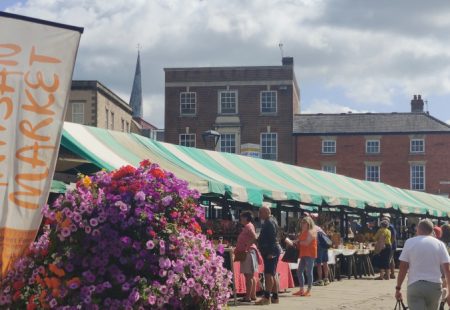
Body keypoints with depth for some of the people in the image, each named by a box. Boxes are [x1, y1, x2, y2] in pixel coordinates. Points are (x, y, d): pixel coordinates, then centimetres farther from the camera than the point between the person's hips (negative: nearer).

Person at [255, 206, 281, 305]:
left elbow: (272, 238, -21)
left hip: (270, 252, -11)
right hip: (271, 251, 11)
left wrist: (270, 252, -25)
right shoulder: (268, 222, 19)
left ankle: (267, 297, -19)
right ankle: (275, 297, 16)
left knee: (269, 274, -14)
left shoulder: (270, 222, -13)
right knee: (272, 274, 12)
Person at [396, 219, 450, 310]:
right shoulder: (440, 244, 4)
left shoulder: (409, 242, 1)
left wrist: (398, 288, 4)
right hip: (434, 285, 2)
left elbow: (403, 268, -3)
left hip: (414, 285, -2)